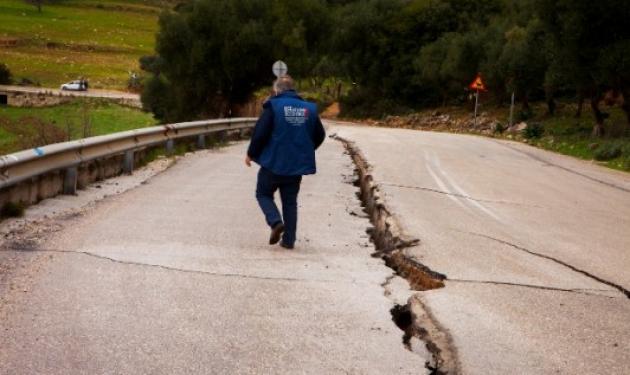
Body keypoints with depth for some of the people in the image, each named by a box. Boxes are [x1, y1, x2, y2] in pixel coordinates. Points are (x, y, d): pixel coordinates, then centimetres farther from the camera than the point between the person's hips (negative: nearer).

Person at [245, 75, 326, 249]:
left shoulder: (273, 106, -10)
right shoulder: (309, 109, 4)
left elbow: (260, 132, -15)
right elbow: (320, 135, 12)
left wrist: (251, 154, 0)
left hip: (273, 163, -4)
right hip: (297, 165, 4)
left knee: (263, 193, 14)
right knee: (290, 201, 13)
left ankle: (275, 221, -9)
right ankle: (289, 239, 11)